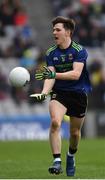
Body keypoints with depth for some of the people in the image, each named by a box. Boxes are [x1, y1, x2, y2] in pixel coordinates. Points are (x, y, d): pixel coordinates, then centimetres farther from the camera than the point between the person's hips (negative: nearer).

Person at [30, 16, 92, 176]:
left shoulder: (79, 51, -11)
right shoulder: (51, 53, 1)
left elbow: (76, 74, -23)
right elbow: (50, 77, -6)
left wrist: (54, 74, -35)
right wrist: (44, 92, -26)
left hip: (79, 93, -1)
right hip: (59, 92, 1)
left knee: (75, 132, 11)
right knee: (55, 122, -26)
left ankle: (71, 155, 42)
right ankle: (57, 161, -28)